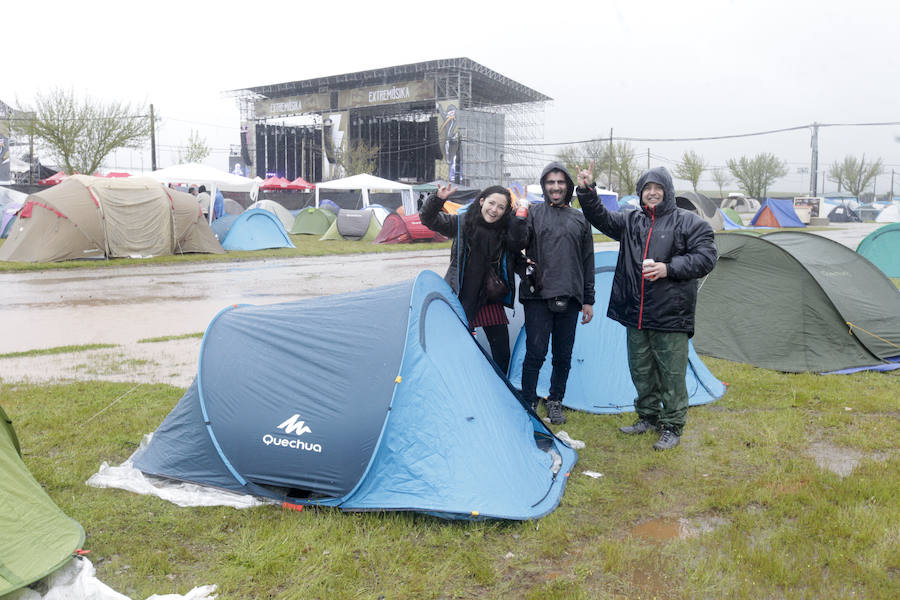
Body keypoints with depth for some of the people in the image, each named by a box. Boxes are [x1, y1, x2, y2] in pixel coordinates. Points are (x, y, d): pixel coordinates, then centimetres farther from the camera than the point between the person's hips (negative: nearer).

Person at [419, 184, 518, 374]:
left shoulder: (506, 232, 0)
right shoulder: (462, 223, -5)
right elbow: (429, 218, -5)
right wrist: (438, 199, -22)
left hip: (492, 301, 3)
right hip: (463, 297, -3)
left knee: (502, 353, 7)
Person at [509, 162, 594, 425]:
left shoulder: (579, 219, 13)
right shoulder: (533, 213, 5)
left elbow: (587, 262, 15)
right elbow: (518, 242, -12)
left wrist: (588, 300, 12)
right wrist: (520, 215, -26)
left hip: (568, 299, 3)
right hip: (538, 296, -3)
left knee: (563, 356, 9)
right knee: (535, 352, -4)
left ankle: (555, 403, 25)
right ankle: (528, 403, 10)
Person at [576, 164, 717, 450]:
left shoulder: (688, 222, -3)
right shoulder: (631, 221, 12)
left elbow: (706, 257, -8)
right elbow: (601, 218, 8)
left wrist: (669, 269, -19)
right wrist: (587, 191, -7)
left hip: (670, 314, -5)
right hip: (636, 312, 5)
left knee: (672, 373, 1)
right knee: (641, 370, 15)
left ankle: (672, 426, 15)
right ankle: (648, 417, 32)